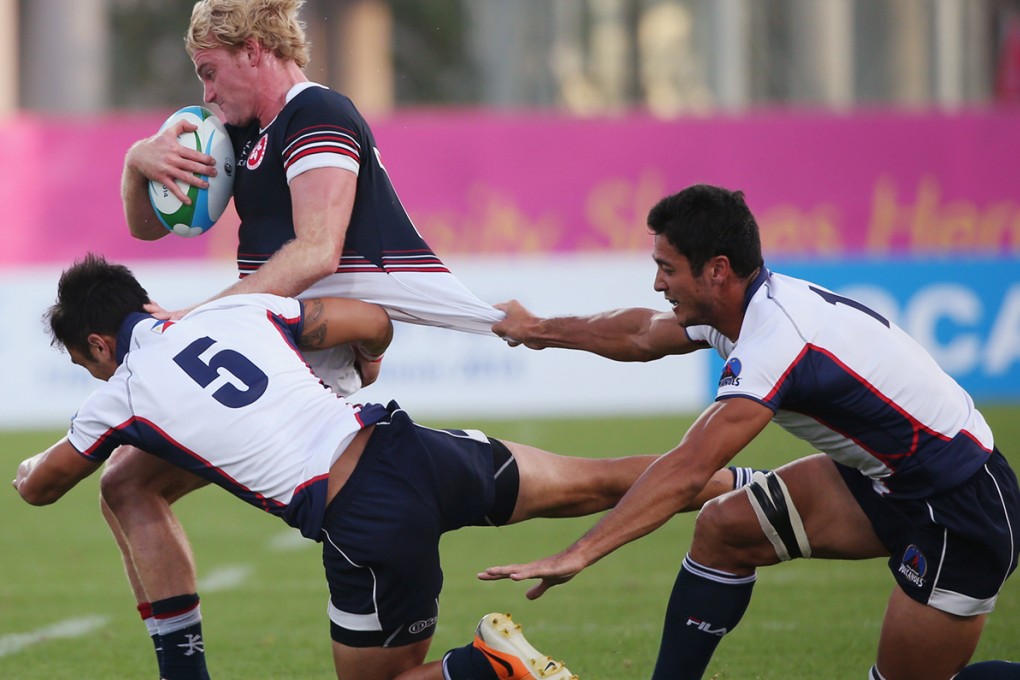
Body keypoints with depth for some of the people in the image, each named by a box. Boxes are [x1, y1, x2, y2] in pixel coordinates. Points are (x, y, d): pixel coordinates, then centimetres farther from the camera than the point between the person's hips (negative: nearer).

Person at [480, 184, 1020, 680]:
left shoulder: (777, 340, -29)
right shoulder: (753, 303, -1)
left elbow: (687, 471, -36)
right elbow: (642, 335, 21)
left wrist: (577, 555, -38)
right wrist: (539, 330, 34)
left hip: (962, 508, -9)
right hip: (888, 478, 9)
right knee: (724, 529, 3)